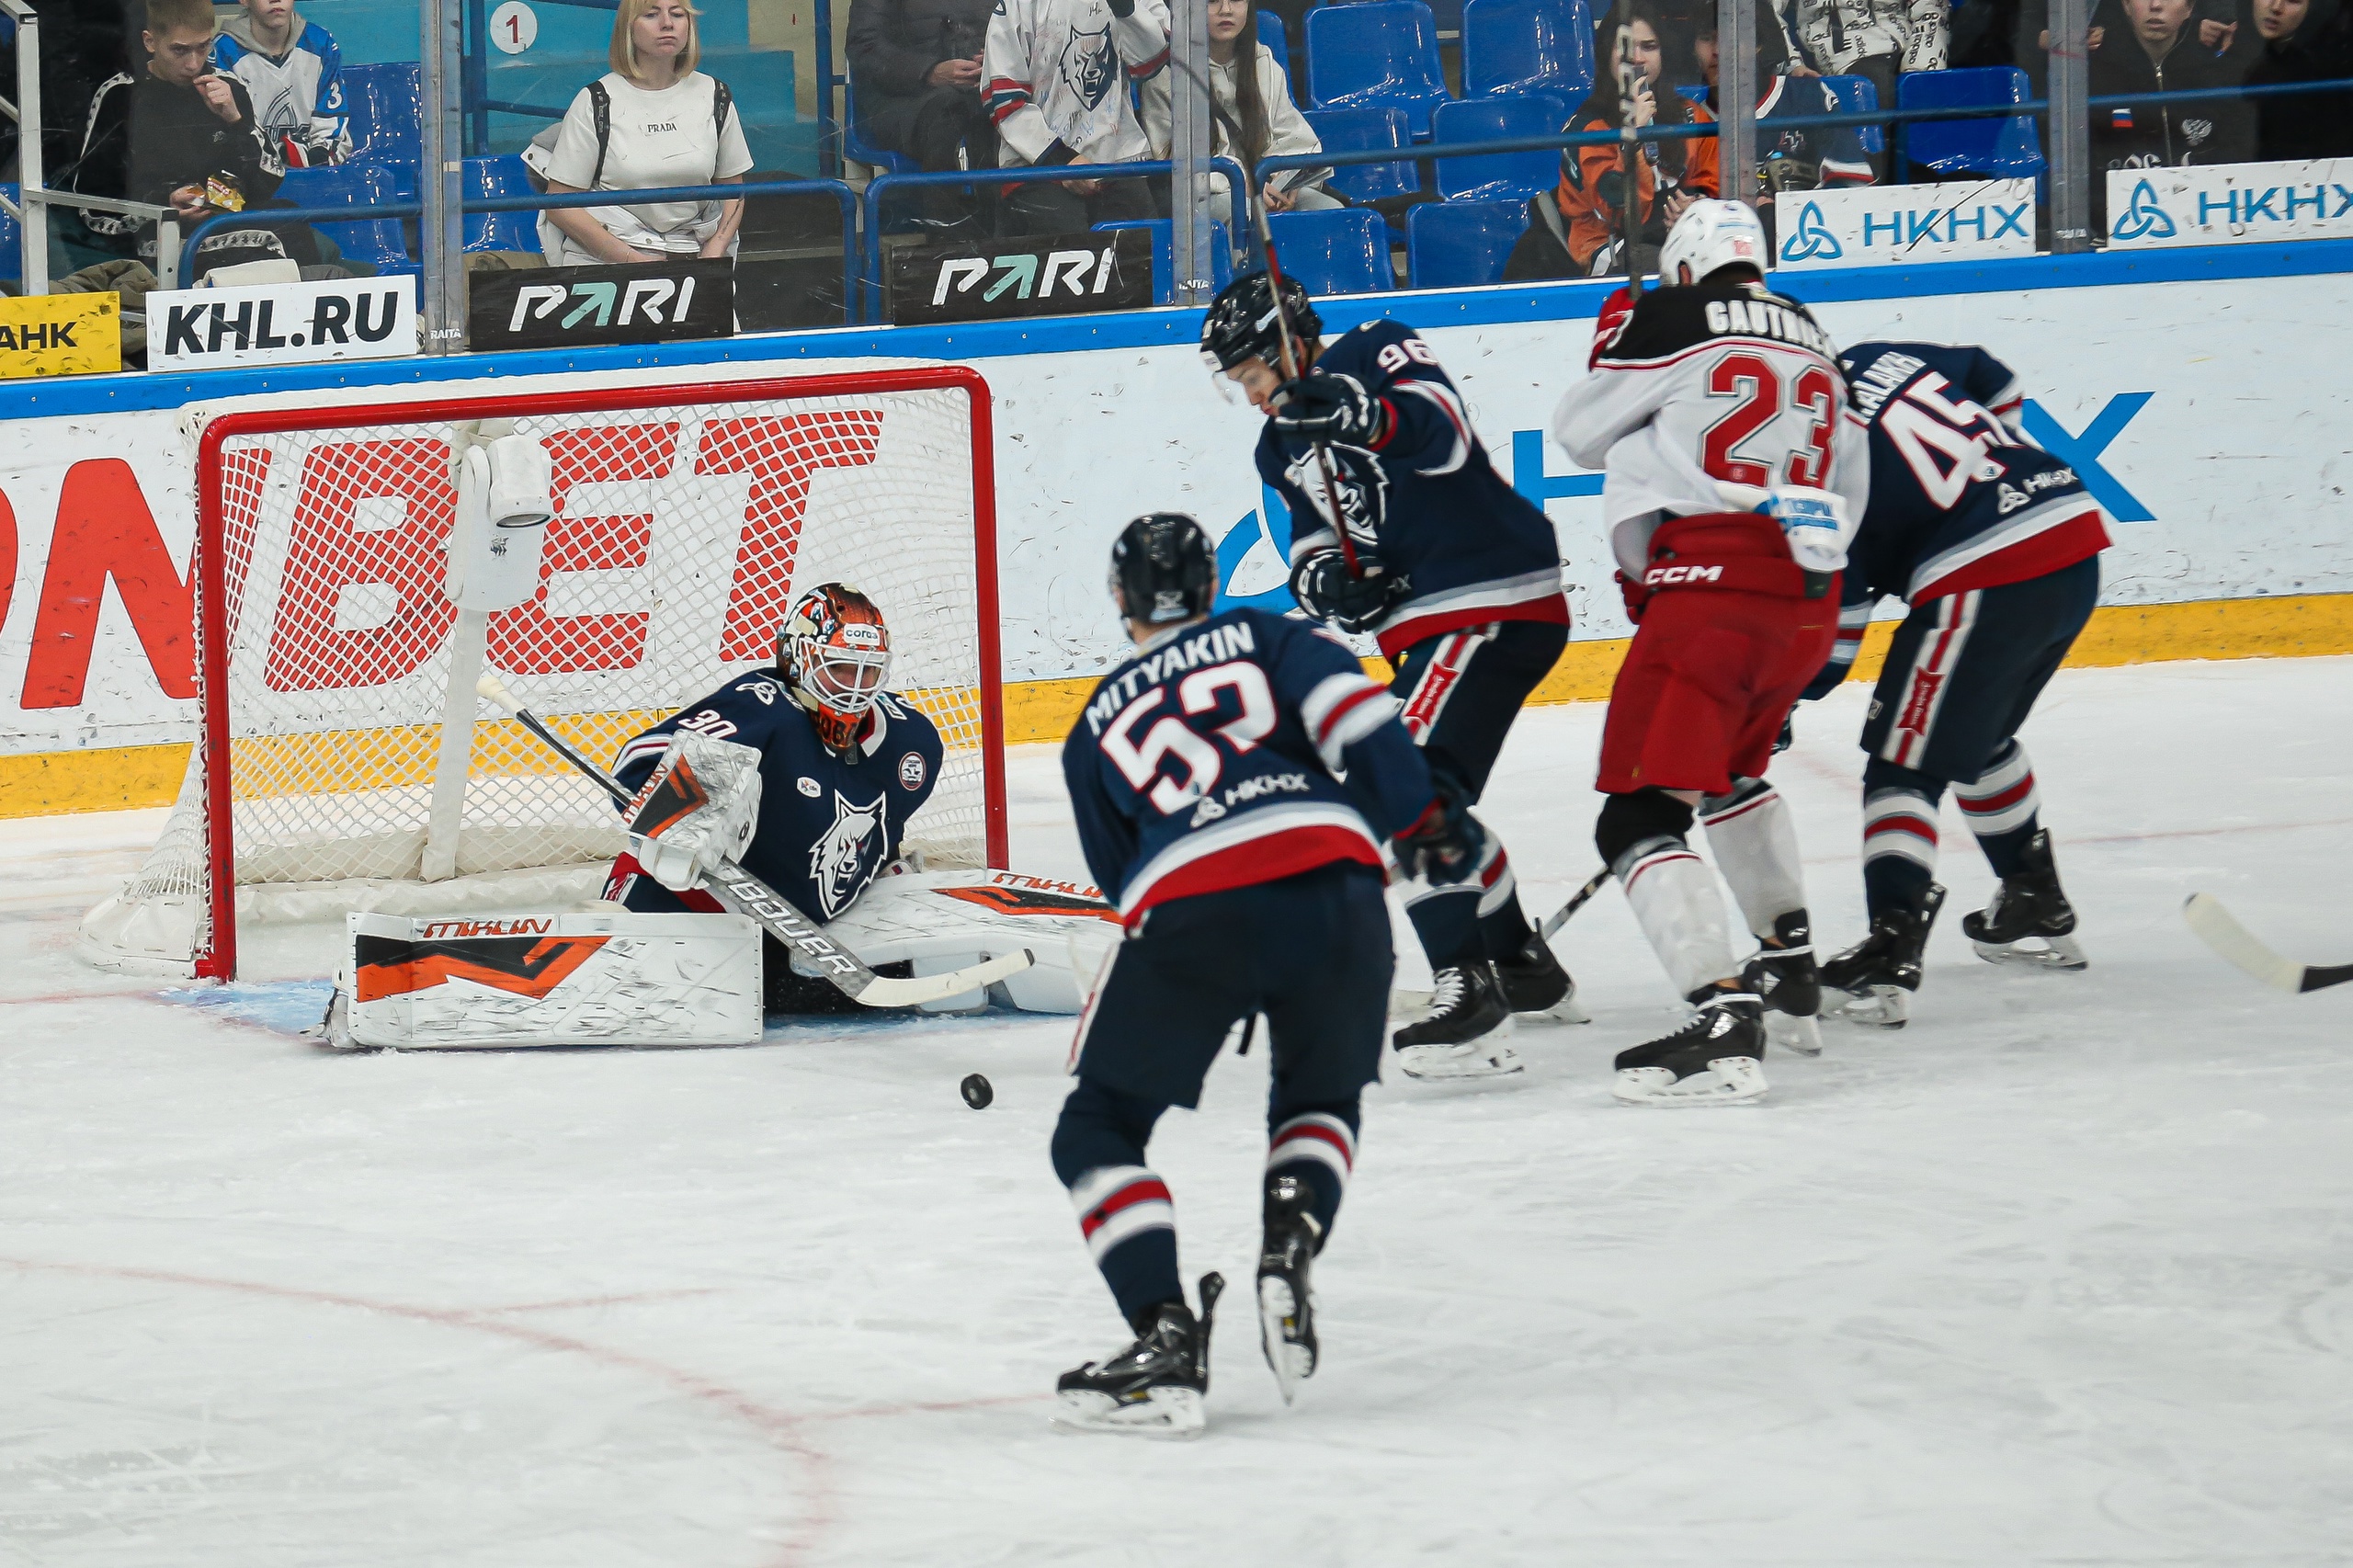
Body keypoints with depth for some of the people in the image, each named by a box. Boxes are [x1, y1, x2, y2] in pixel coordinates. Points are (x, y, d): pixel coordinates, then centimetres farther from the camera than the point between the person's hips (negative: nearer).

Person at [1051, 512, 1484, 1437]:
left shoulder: (1095, 729, 28)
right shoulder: (1267, 638, 24)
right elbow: (1351, 711, 4)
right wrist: (1422, 815, 7)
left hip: (1189, 910, -1)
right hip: (1333, 885, 1)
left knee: (1099, 1131, 14)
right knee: (1321, 1098, 29)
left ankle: (1165, 1341, -5)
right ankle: (1292, 1242, 0)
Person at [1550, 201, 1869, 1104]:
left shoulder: (1671, 320, 2)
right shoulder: (1812, 344, 23)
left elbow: (1580, 433, 10)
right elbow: (1848, 492, 27)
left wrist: (1613, 344, 28)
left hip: (1713, 588, -8)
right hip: (1808, 601, 8)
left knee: (1642, 814, -11)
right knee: (1729, 770, 34)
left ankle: (1723, 1028, -27)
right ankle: (1790, 970, 39)